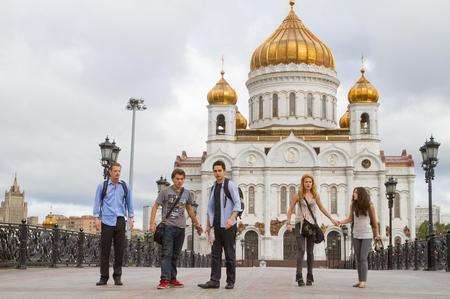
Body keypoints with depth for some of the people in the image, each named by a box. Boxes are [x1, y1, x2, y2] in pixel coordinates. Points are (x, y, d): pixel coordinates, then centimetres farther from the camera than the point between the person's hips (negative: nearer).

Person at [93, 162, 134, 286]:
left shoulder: (124, 186, 11)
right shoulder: (103, 186, 6)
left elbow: (129, 202, 18)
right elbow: (97, 202, 8)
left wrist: (131, 217, 12)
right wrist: (97, 218, 1)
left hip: (120, 221, 2)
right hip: (107, 221, -2)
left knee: (120, 250, 2)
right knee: (105, 250, -2)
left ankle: (117, 277, 10)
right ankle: (104, 277, 4)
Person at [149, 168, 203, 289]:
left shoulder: (187, 193, 11)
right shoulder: (165, 192, -2)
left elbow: (190, 209, 23)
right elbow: (155, 207, 0)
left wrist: (196, 224, 23)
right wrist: (152, 223, -9)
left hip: (181, 228, 5)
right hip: (168, 226, -4)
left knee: (175, 255, 9)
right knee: (167, 254, -10)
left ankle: (172, 279, 16)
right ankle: (164, 280, -13)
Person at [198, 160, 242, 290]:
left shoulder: (230, 185, -4)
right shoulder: (213, 187, 16)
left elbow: (237, 204, -10)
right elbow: (210, 208, 21)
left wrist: (231, 218, -23)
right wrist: (208, 225, 15)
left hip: (228, 226, -6)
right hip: (217, 226, 6)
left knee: (229, 254, -1)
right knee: (215, 253, 3)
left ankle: (230, 281, 6)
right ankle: (214, 281, 3)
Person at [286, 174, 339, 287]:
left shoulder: (315, 195, 8)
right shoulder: (298, 195, -1)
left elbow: (322, 208, 19)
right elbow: (290, 210, 3)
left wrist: (332, 219, 18)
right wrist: (288, 223, -6)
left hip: (312, 224, 3)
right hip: (300, 224, -3)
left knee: (310, 251, 4)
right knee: (301, 250, -12)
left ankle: (309, 278, 8)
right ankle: (299, 277, -15)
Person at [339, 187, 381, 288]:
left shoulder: (369, 205, -8)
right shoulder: (353, 205, 2)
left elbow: (374, 221, -1)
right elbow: (350, 218, 6)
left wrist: (377, 234, 4)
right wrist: (340, 222, -10)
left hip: (367, 235, -4)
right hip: (356, 235, 4)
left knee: (363, 258, -12)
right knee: (358, 258, 5)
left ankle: (363, 281, -10)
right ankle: (360, 280, 10)